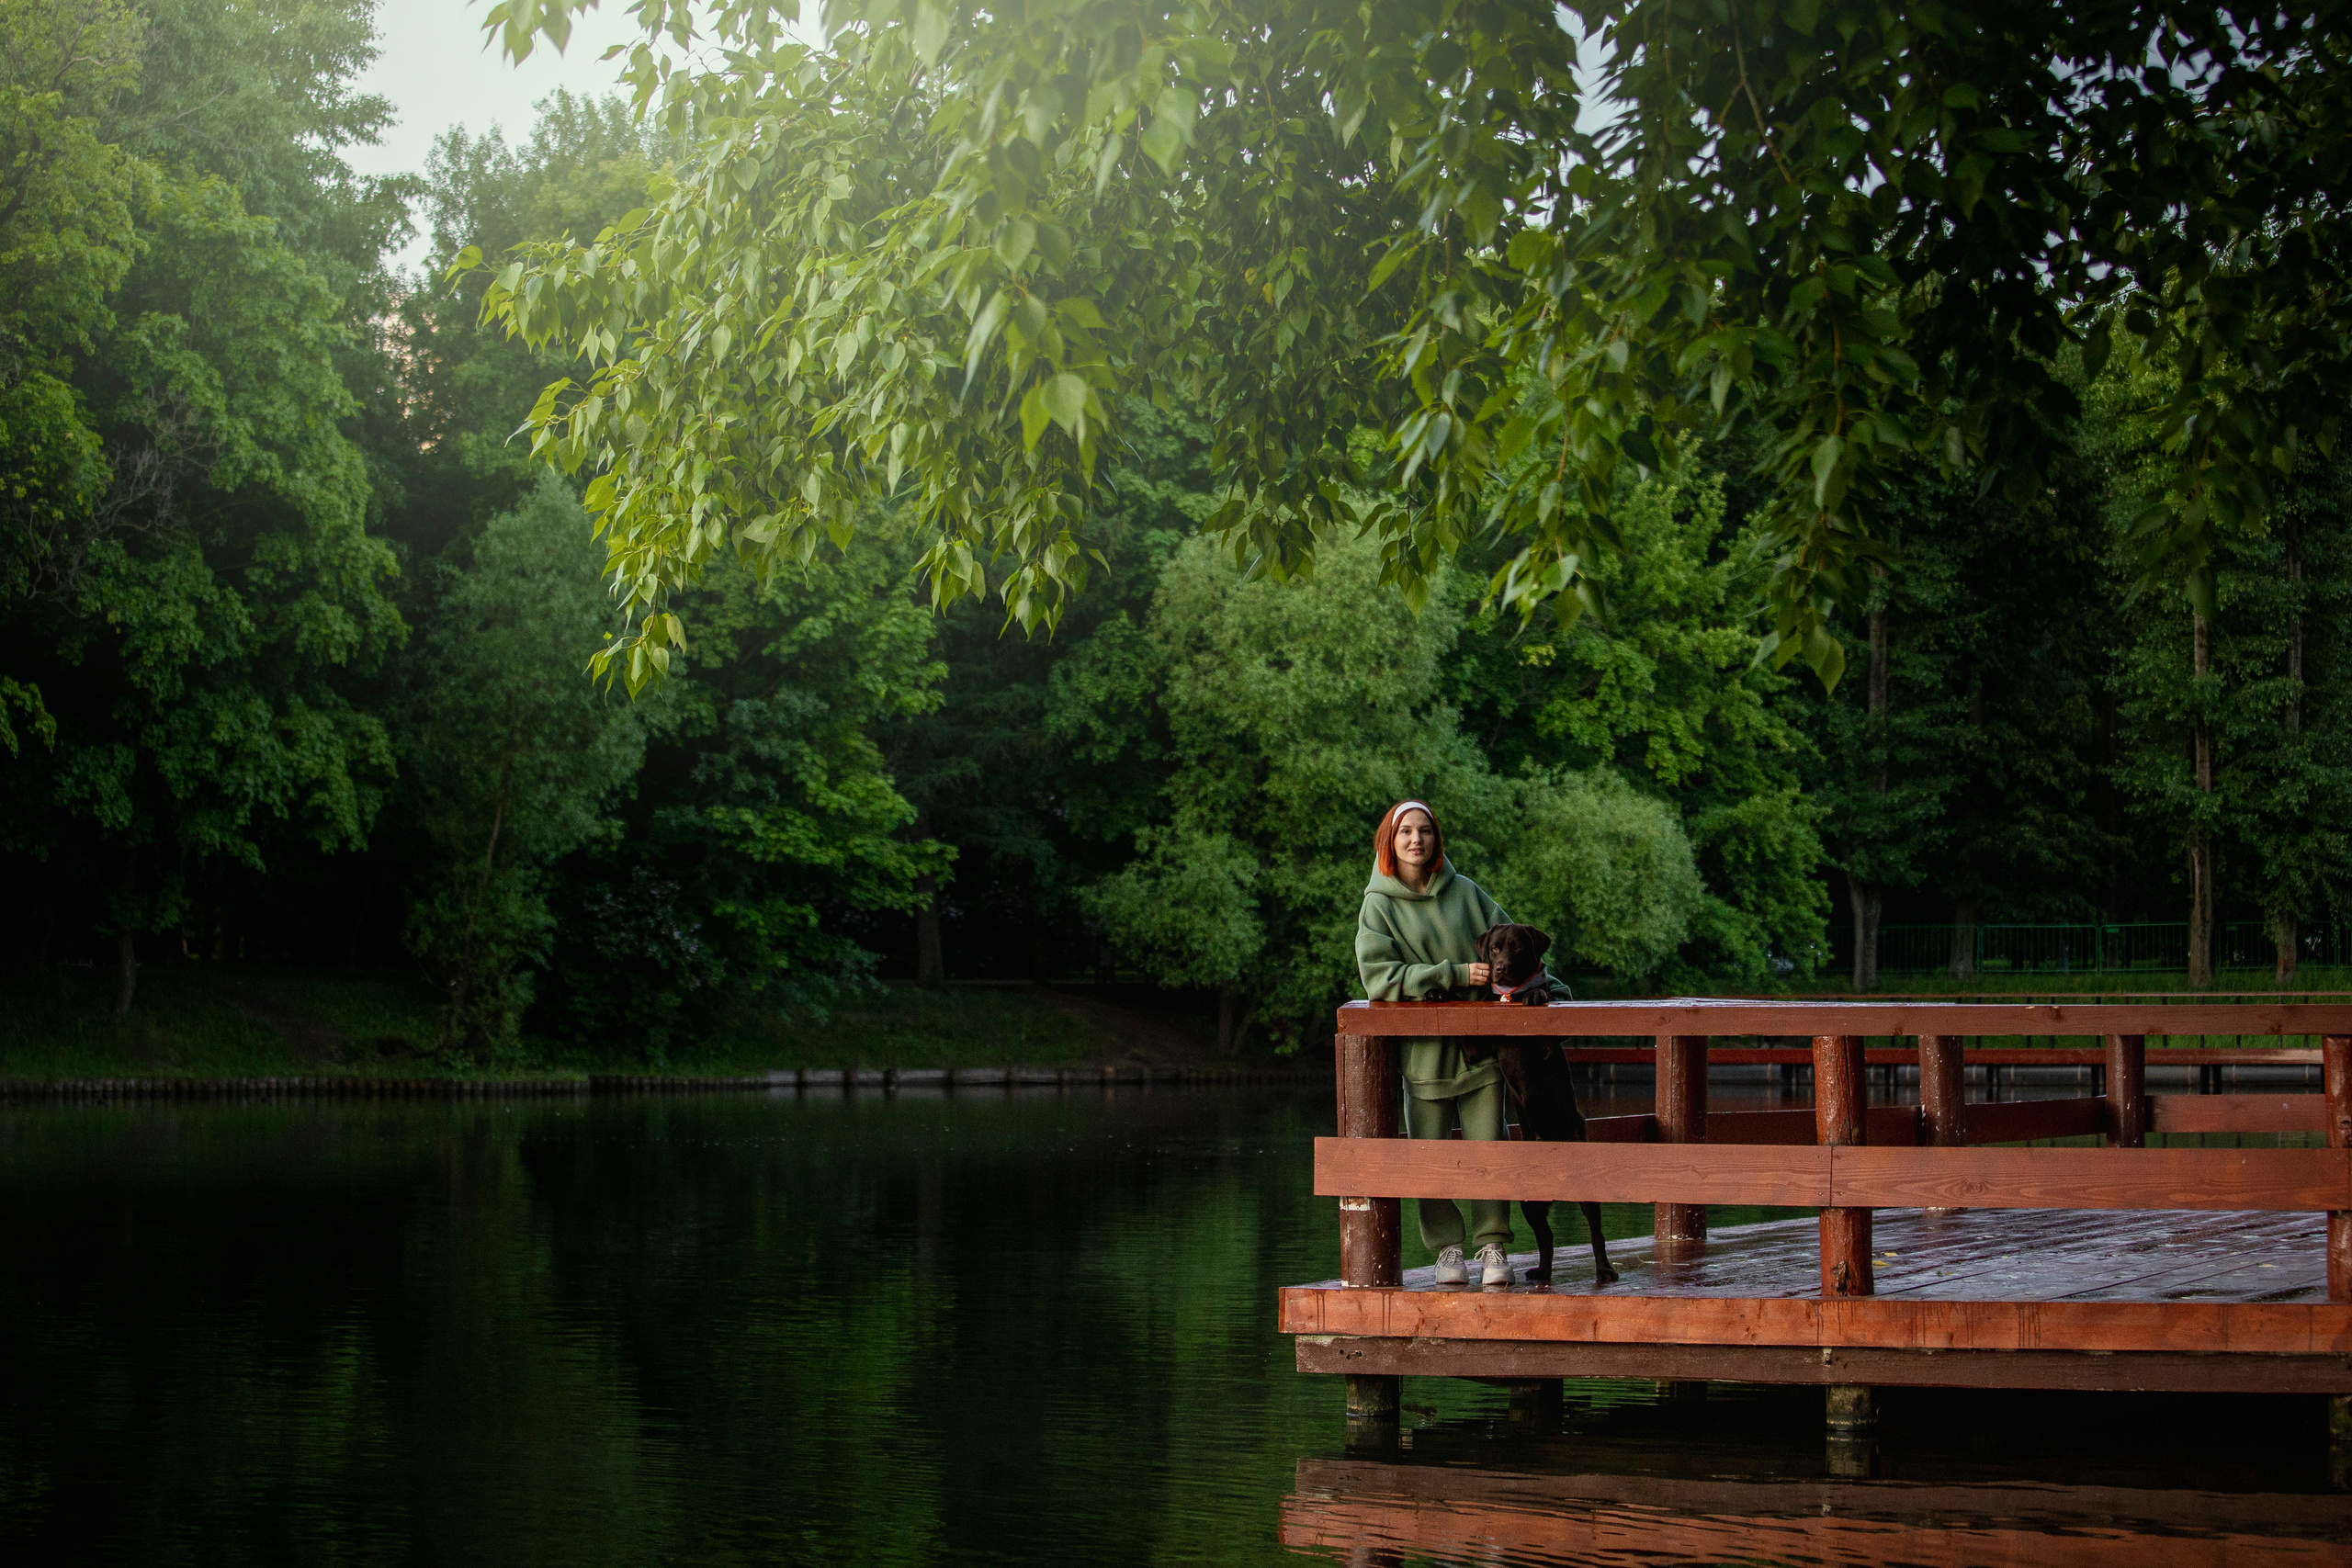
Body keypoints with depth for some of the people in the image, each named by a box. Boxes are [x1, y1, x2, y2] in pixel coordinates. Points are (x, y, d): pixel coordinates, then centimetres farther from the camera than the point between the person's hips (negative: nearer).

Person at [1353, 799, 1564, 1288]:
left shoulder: (1465, 892, 8)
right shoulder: (1379, 907, 2)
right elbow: (1380, 976, -9)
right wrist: (1456, 976, -15)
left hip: (1480, 1041, 1)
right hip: (1422, 1047, -1)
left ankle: (1494, 1247, 7)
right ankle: (1447, 1249, 12)